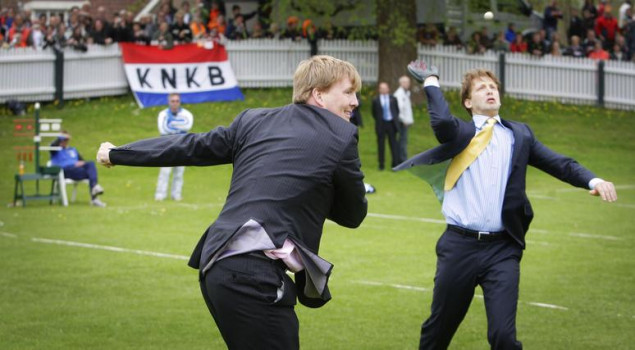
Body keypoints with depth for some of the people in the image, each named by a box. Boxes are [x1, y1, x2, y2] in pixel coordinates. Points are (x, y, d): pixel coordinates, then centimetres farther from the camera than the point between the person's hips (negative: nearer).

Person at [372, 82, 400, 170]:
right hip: (381, 124, -1)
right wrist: (378, 121, 3)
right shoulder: (376, 100, 0)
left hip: (391, 123, 1)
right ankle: (381, 164, 10)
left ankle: (395, 163, 5)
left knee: (393, 143, 1)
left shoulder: (393, 99, 6)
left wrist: (395, 119, 6)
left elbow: (397, 110, 14)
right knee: (381, 144, 3)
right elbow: (374, 113, 8)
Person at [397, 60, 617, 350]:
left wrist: (592, 180, -15)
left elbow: (558, 163, 3)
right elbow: (441, 122, -17)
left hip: (503, 249, 1)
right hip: (460, 246, -1)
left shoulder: (519, 134, 13)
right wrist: (431, 83, -3)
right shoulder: (460, 133, 6)